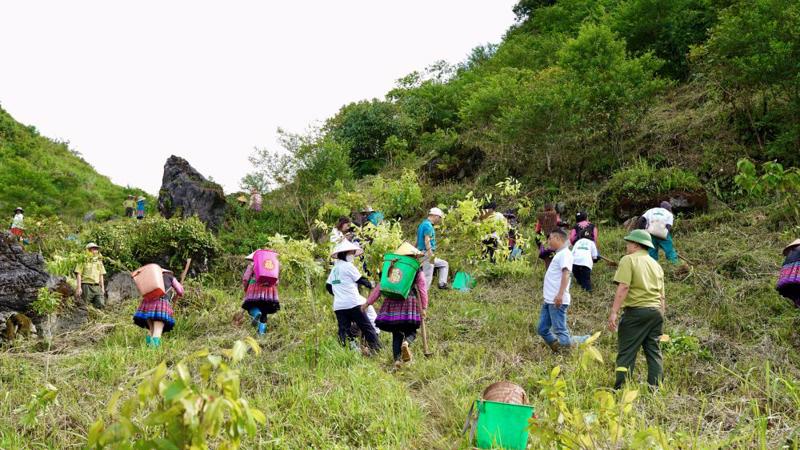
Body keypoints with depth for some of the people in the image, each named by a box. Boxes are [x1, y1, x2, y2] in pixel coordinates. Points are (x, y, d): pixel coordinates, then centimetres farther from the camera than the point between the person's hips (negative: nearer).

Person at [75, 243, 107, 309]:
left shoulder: (99, 261, 15)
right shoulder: (83, 261, 0)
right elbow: (79, 274, -4)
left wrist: (102, 287, 11)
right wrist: (79, 287, -12)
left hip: (96, 287, 4)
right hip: (86, 286, -4)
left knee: (101, 304, -9)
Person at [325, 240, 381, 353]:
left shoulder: (334, 269, 17)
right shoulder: (348, 266, -4)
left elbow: (328, 286, 20)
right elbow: (360, 280, -1)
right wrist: (370, 284, 16)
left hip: (338, 306, 7)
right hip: (353, 303, -7)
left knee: (343, 330, 4)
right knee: (367, 327, -1)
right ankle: (377, 349, -2)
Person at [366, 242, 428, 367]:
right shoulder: (417, 271, 6)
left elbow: (380, 287, 8)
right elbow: (422, 289, 0)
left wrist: (368, 302, 11)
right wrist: (424, 307, 2)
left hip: (392, 303, 2)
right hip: (409, 302, -2)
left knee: (396, 333, 10)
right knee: (410, 331, 8)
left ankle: (397, 359, -4)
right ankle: (406, 343, -27)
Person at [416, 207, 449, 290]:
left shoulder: (423, 224, 18)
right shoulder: (428, 225, -13)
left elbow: (418, 241, 21)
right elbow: (427, 241, -22)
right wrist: (431, 255, -25)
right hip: (427, 254, -10)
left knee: (444, 264, 20)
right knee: (427, 277, -9)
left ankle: (442, 284, 12)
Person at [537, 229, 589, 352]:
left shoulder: (565, 253, -11)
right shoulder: (559, 254, 19)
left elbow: (566, 274, -23)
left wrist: (560, 294, -32)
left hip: (557, 301, -10)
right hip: (549, 300, 10)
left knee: (562, 336, -10)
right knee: (543, 330, 11)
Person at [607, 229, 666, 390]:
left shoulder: (628, 260, -3)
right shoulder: (656, 264, 19)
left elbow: (623, 287, -15)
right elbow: (662, 296, 19)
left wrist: (613, 312, -17)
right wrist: (660, 316, 25)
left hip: (636, 311, -7)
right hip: (656, 311, 7)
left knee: (626, 353, -5)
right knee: (654, 352, 10)